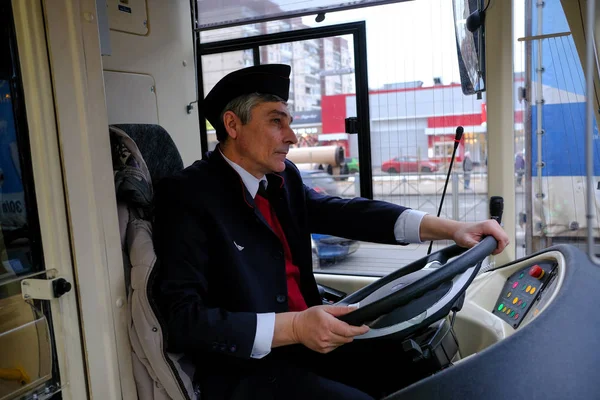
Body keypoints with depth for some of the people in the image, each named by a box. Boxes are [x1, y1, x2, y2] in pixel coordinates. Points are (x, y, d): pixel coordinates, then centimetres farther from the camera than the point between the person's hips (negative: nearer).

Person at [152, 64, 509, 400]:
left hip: (306, 340, 7)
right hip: (245, 367, -6)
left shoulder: (283, 177, 7)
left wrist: (450, 228, -12)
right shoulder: (187, 195, -15)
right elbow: (183, 321, -20)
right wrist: (292, 328, -29)